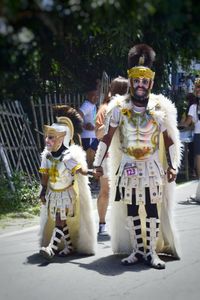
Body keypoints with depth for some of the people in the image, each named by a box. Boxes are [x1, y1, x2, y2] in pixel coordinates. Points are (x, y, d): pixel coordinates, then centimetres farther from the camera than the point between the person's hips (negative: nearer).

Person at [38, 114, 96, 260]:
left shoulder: (69, 156, -19)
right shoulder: (46, 156, -1)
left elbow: (82, 170, -27)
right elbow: (45, 175, 6)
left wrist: (84, 170, -47)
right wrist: (43, 190, 8)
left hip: (66, 193, -6)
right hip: (53, 193, 6)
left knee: (60, 221, -12)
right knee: (61, 221, 12)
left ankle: (52, 248, -18)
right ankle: (70, 246, 23)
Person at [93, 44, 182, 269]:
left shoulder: (160, 108, -1)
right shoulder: (119, 108, -2)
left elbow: (169, 140, 4)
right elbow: (107, 138, 1)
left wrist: (172, 166, 0)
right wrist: (98, 164, -1)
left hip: (152, 168, 0)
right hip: (128, 167, 1)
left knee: (153, 210, -2)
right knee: (132, 210, 4)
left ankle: (152, 251, 5)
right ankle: (138, 250, 14)